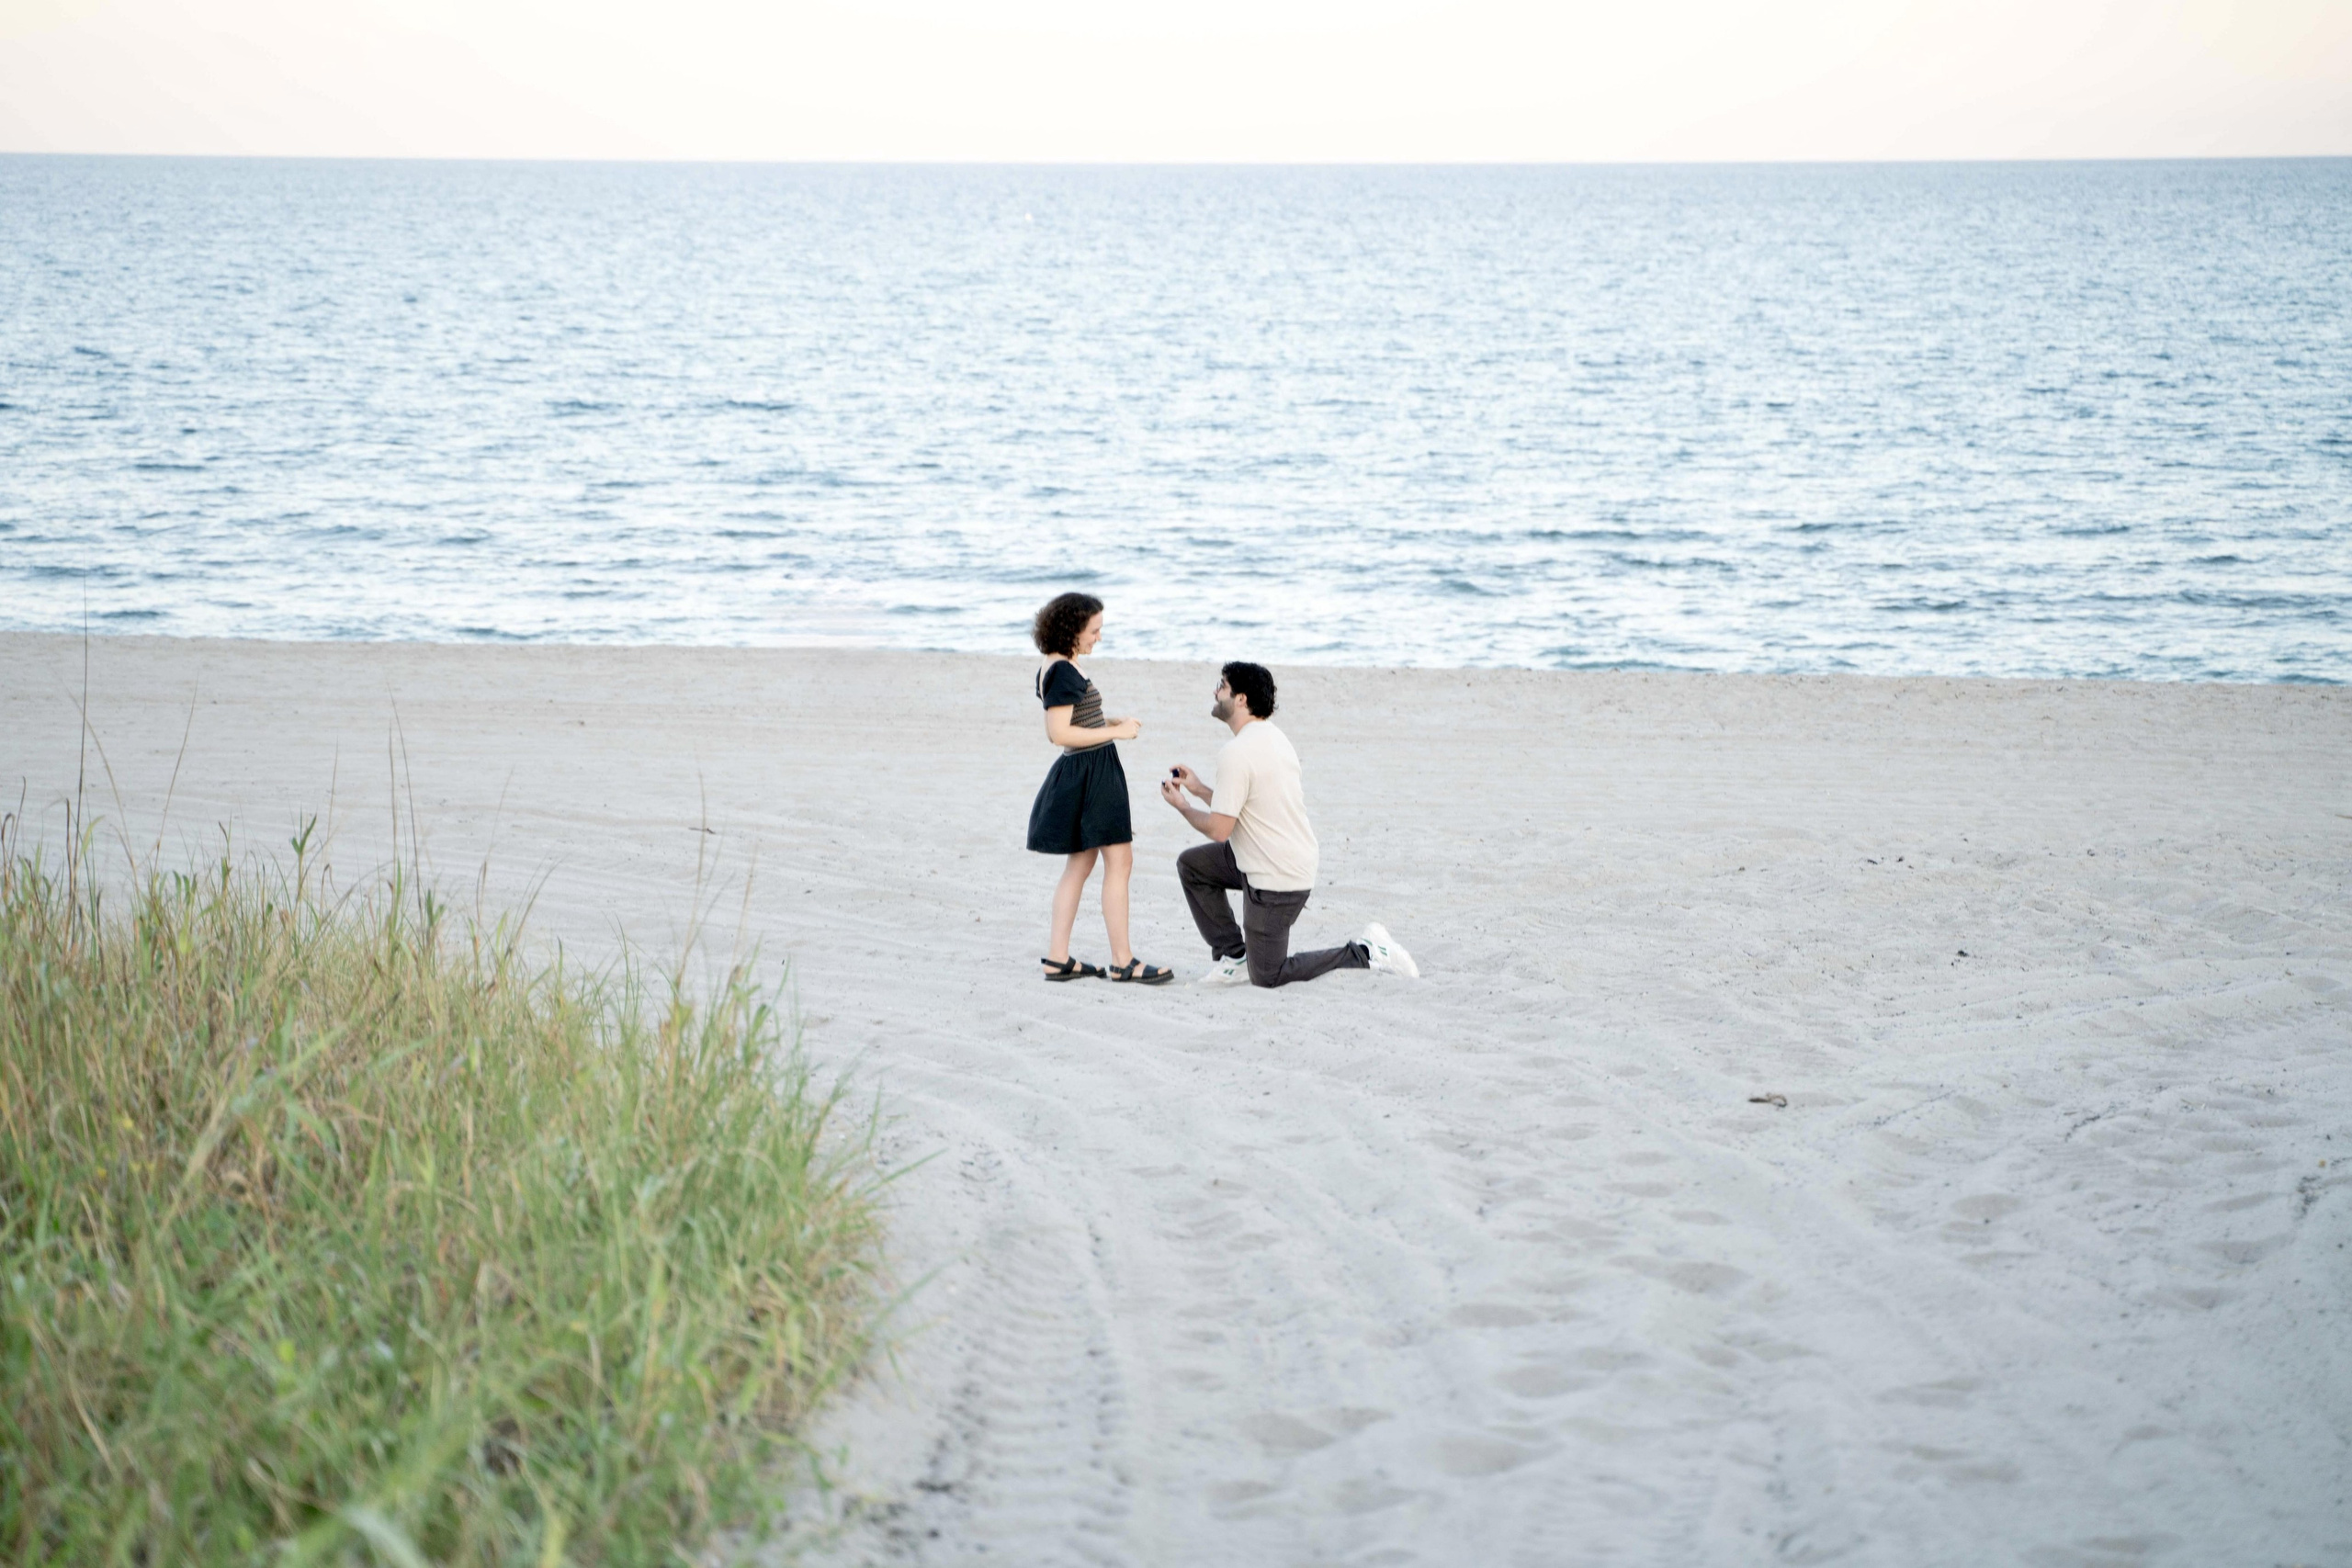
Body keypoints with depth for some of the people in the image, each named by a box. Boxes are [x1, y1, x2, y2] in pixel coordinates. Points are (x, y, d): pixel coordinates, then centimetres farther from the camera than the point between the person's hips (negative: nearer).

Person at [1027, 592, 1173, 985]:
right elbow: (1061, 733, -24)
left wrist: (1109, 724, 11)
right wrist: (1116, 732, -17)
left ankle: (1058, 959, 16)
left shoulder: (1052, 669, 12)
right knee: (1119, 862, -5)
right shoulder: (1064, 672, -19)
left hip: (1079, 771, 11)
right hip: (1092, 771, -11)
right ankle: (1123, 962, -1)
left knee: (1080, 864, 14)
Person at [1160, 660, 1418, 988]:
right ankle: (1233, 957, 19)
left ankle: (1366, 953, -2)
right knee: (1192, 865, 19)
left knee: (1267, 976, 3)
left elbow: (1219, 829, -19)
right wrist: (1199, 790, 15)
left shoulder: (1237, 752, -22)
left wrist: (1183, 806, -2)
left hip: (1275, 879, -10)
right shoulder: (1272, 737, 8)